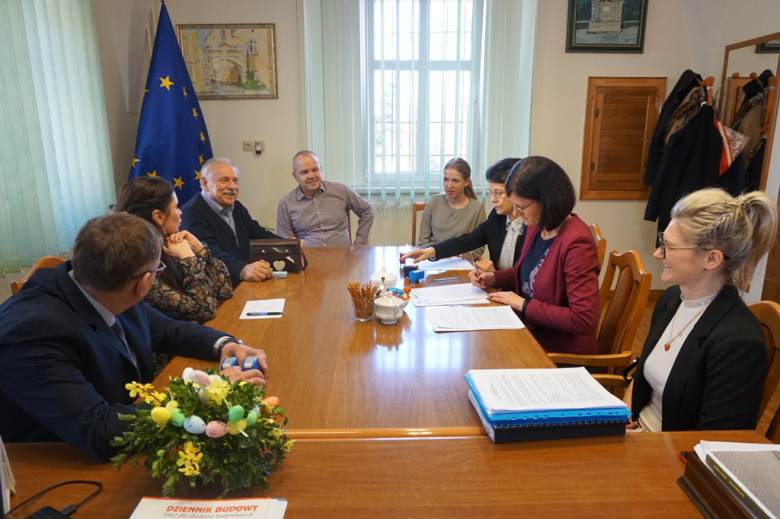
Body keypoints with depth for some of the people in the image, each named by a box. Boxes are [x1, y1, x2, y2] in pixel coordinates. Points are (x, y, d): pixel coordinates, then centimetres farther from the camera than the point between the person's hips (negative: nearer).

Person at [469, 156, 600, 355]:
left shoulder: (576, 243, -25)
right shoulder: (536, 226, -1)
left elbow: (584, 320, -27)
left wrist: (523, 305, -21)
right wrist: (493, 278, 0)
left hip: (562, 351, -7)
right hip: (531, 333, 7)